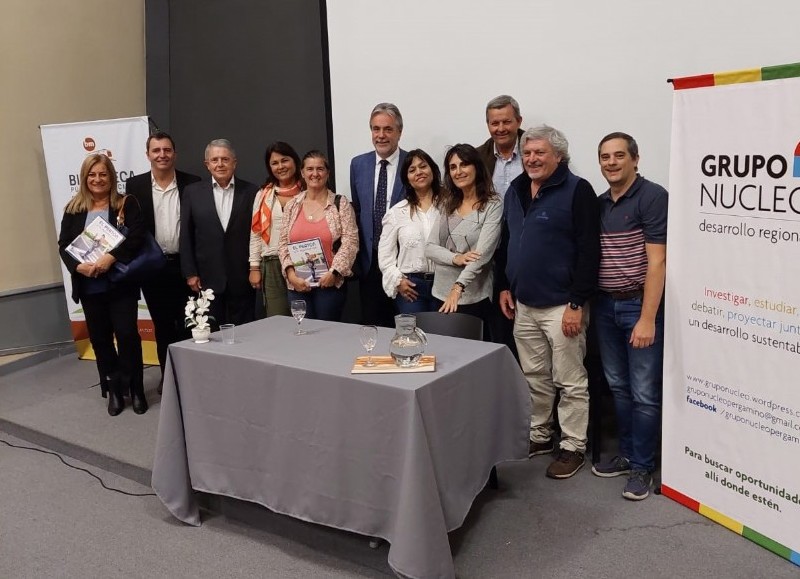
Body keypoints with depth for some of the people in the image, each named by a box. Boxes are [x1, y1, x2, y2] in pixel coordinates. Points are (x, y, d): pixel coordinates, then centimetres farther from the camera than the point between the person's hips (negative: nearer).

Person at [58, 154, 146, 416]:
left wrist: (110, 257, -24)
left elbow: (137, 236, -12)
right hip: (89, 287, 3)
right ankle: (113, 390, 22)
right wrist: (78, 266, -16)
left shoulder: (126, 204, 0)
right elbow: (63, 245, 3)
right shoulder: (73, 209, 8)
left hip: (121, 284, -3)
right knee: (100, 339, 9)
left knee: (127, 335, -5)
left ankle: (136, 389, 10)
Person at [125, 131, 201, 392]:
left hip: (184, 265, -1)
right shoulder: (134, 185, 1)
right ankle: (167, 373, 25)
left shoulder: (192, 184, -2)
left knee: (187, 323, 7)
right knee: (162, 325, 12)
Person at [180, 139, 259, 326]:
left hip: (242, 280, 0)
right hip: (207, 280, 0)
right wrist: (190, 273, 1)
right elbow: (186, 236, 5)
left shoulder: (251, 192, 2)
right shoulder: (193, 192, 4)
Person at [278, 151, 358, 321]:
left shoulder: (341, 204, 1)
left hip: (330, 283, -2)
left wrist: (333, 273, -14)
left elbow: (350, 242, -5)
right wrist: (291, 274, -5)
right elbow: (283, 243, 8)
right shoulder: (292, 206, 10)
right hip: (298, 285, 3)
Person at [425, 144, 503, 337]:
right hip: (442, 294, 5)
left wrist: (459, 287, -27)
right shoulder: (448, 205, 11)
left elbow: (483, 253, -16)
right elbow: (429, 247, 5)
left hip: (474, 298, -5)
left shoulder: (493, 205, -7)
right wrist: (455, 258, -14)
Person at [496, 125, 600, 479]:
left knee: (570, 382, 3)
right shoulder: (516, 190, 11)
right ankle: (539, 436, 31)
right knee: (534, 378, 17)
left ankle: (573, 447, 16)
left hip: (561, 305, -7)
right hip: (523, 304, 7)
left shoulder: (577, 191, -11)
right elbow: (505, 241, 20)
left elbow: (589, 251, -16)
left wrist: (577, 303, -18)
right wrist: (504, 286, 14)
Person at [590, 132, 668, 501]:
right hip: (605, 306, 7)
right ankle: (627, 454, 29)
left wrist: (647, 318, -19)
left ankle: (642, 467, 14)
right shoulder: (599, 203, 11)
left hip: (640, 305, -6)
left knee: (644, 393, 1)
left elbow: (657, 262, -15)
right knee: (618, 387, 15)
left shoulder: (652, 197, -10)